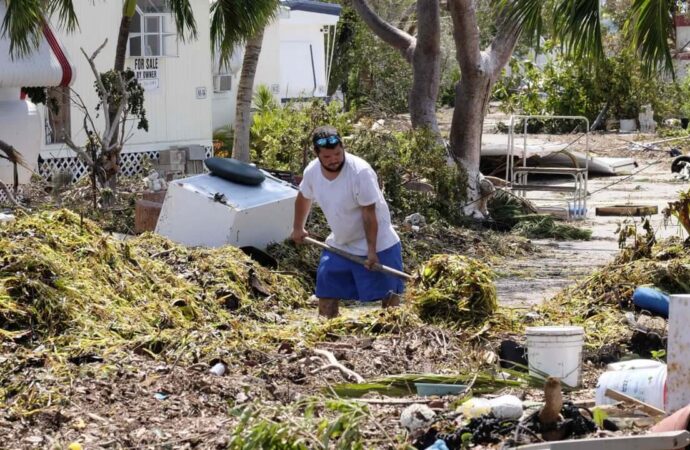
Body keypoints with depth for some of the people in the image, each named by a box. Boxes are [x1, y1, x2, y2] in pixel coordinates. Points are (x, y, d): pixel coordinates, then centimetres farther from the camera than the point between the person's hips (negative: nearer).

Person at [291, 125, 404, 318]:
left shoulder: (360, 171, -28)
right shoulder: (312, 172, -10)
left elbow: (369, 213, -24)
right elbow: (304, 198, 13)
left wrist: (371, 250, -24)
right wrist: (298, 228, 24)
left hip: (377, 243, -6)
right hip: (339, 244, 6)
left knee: (388, 294, -2)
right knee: (326, 293, 7)